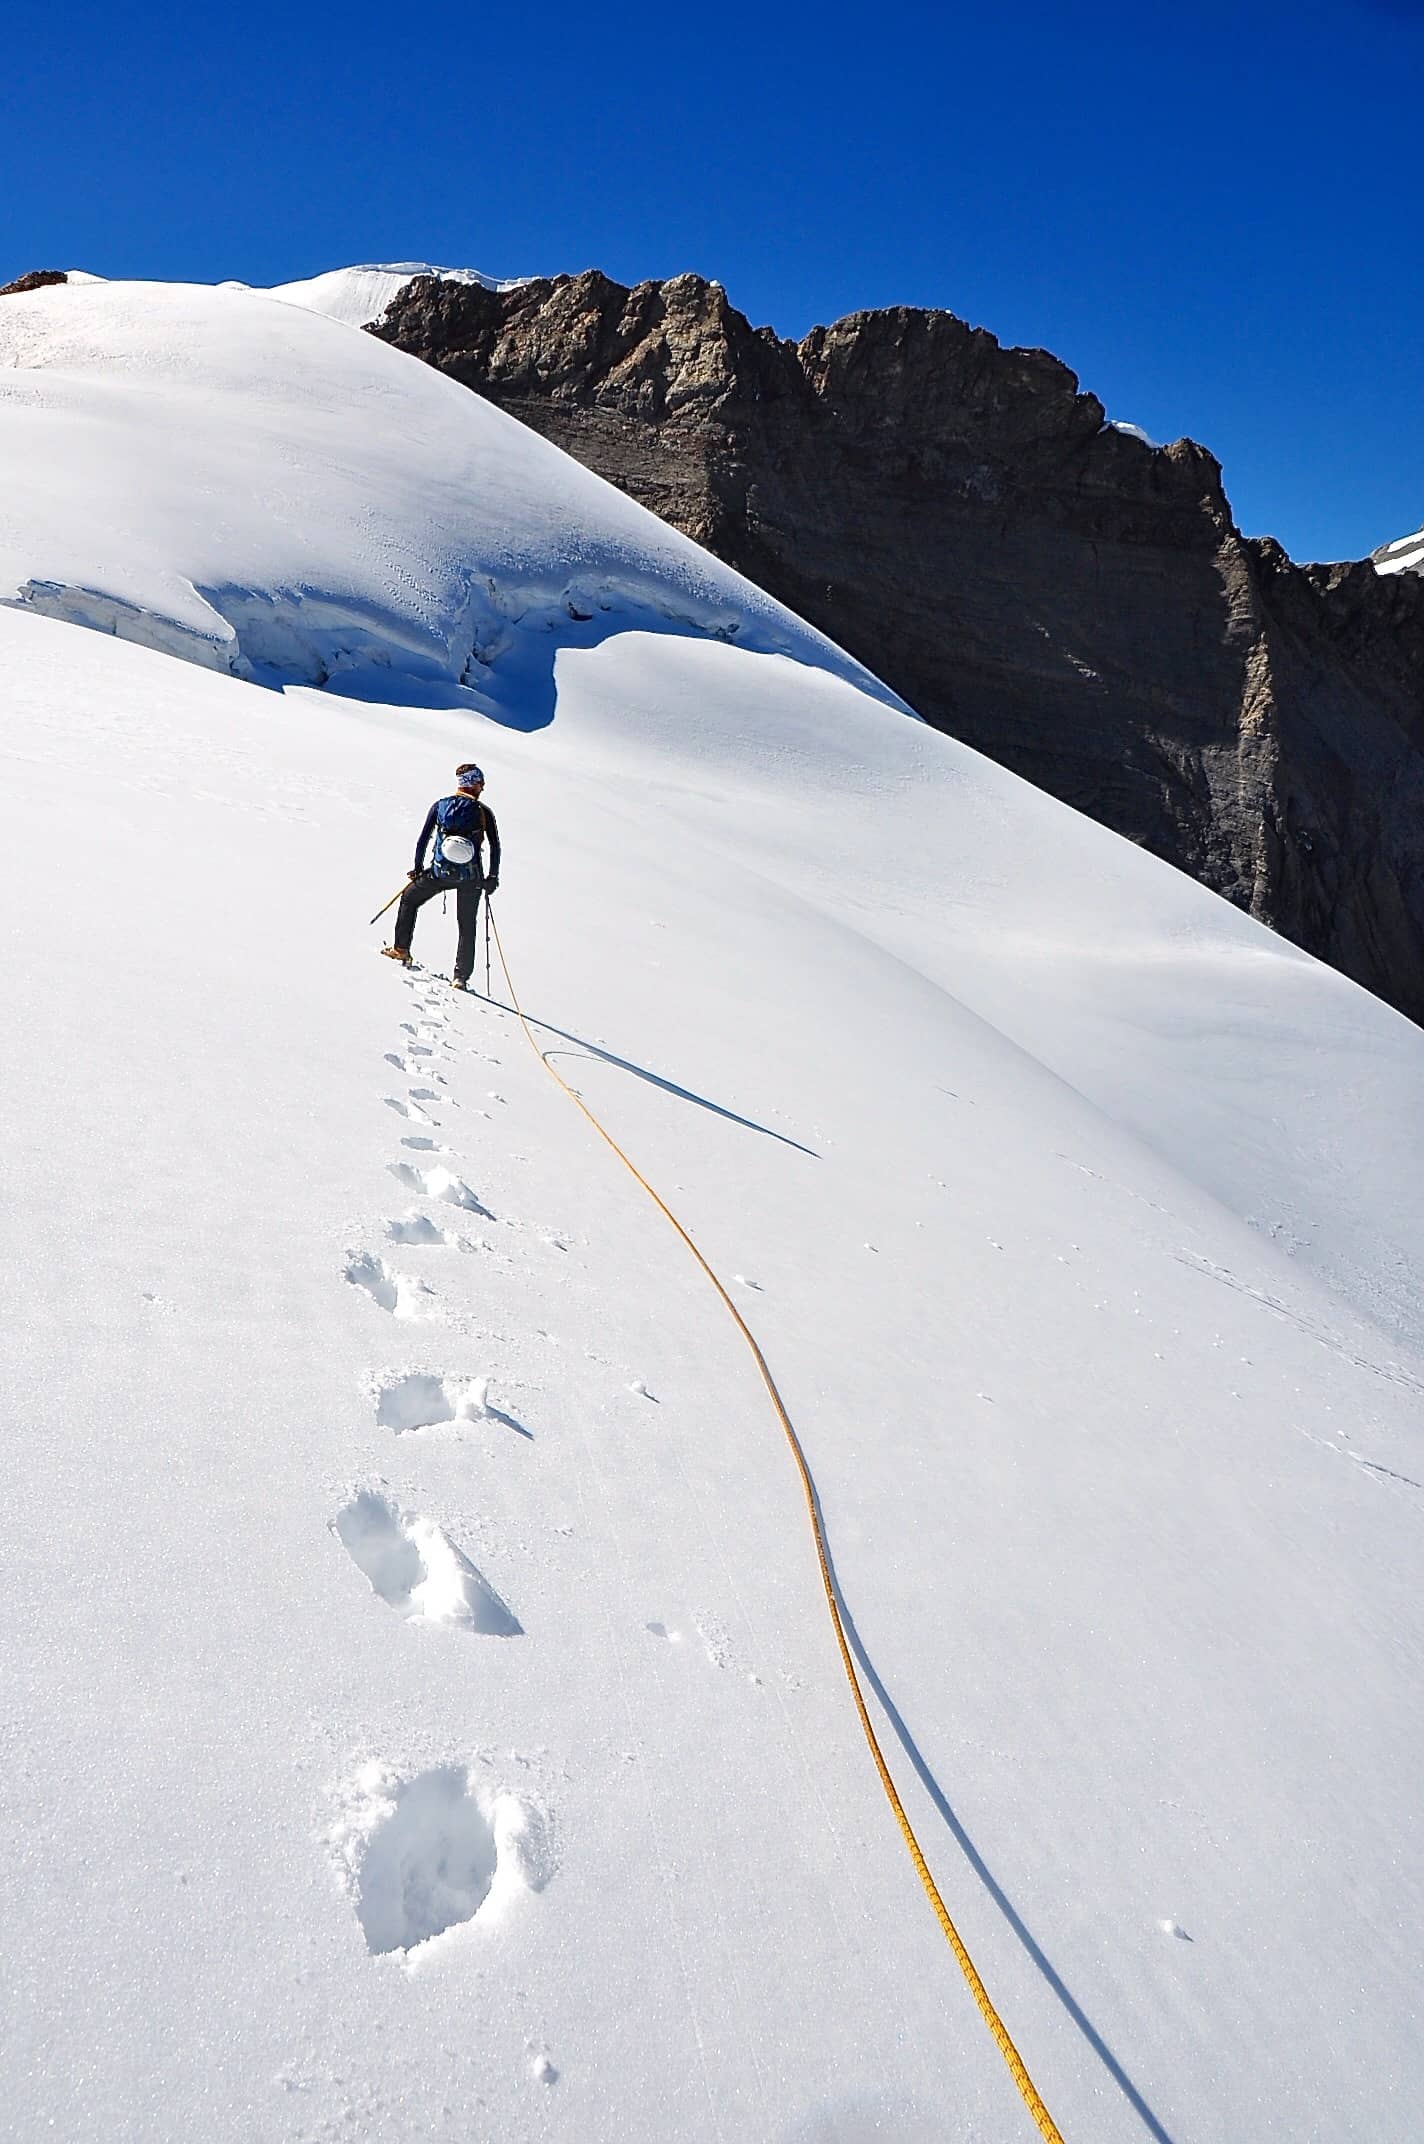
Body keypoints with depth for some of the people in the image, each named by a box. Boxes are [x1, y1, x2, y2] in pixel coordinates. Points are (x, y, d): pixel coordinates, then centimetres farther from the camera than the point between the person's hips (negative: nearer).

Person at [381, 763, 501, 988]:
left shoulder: (440, 806, 7)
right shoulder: (484, 812, 3)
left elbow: (423, 839, 7)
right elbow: (495, 846, -1)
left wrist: (418, 867, 18)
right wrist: (493, 877, 8)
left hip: (440, 871, 1)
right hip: (471, 877, -1)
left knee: (409, 898, 25)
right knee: (467, 926, 10)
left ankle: (401, 949, 22)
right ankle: (461, 976, 5)